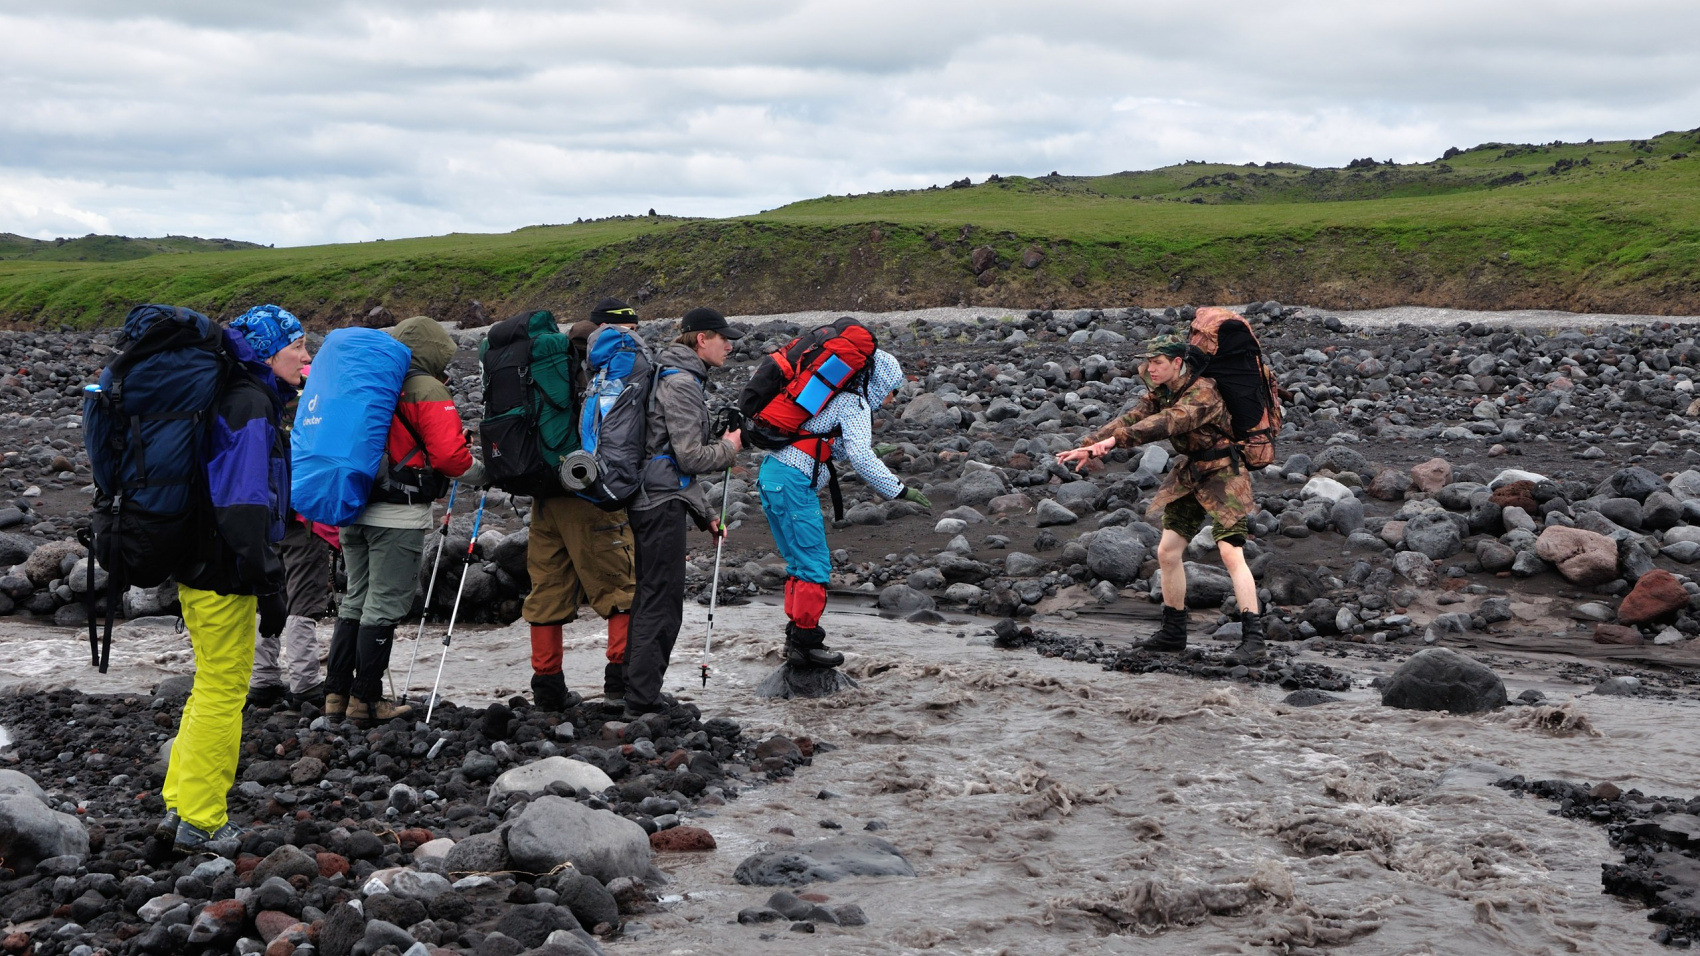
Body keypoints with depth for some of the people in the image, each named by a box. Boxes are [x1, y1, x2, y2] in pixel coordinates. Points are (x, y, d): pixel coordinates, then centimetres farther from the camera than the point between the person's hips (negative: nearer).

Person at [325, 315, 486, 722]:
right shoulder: (427, 390, -9)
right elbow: (449, 455, -16)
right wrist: (478, 473, 2)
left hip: (352, 509, 7)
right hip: (398, 516, -7)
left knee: (356, 600, 16)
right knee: (385, 606, -1)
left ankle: (336, 693, 16)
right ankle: (366, 700, 2)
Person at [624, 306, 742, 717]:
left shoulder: (676, 376, 19)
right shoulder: (681, 382, -14)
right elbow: (691, 456, -19)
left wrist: (703, 512, 22)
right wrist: (728, 448, 0)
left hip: (647, 499, 10)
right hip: (663, 502, -10)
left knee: (648, 597, 15)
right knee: (662, 602, -6)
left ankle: (637, 694, 23)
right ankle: (642, 703, -3)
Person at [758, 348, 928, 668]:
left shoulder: (834, 395, 21)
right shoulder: (855, 403, -7)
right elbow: (860, 456, -19)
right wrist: (899, 490, -17)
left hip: (771, 472, 10)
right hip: (793, 481, -10)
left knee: (801, 563, 16)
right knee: (815, 566, -4)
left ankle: (796, 640, 19)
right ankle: (806, 641, 0)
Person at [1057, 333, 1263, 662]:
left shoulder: (1202, 392, -24)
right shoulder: (1162, 392, 4)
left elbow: (1166, 422, -38)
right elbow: (1132, 418, -2)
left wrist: (1116, 439, -46)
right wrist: (1089, 446, -16)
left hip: (1223, 474, -9)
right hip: (1190, 474, 9)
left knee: (1231, 552, -19)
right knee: (1167, 552, 7)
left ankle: (1253, 640, -21)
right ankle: (1173, 632, 20)